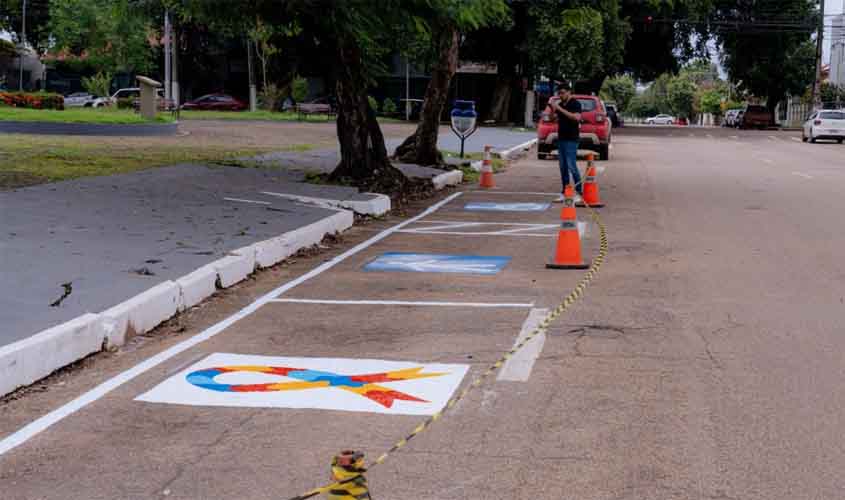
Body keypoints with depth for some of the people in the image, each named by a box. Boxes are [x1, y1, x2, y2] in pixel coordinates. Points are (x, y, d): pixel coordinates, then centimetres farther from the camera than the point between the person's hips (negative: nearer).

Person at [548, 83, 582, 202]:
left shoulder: (575, 104, -7)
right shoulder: (560, 104, 14)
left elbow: (577, 117, -24)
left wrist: (559, 108, -24)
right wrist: (552, 106, 0)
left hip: (571, 140, -7)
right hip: (561, 139, 7)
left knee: (571, 166, -11)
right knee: (563, 167, 7)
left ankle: (579, 192, -7)